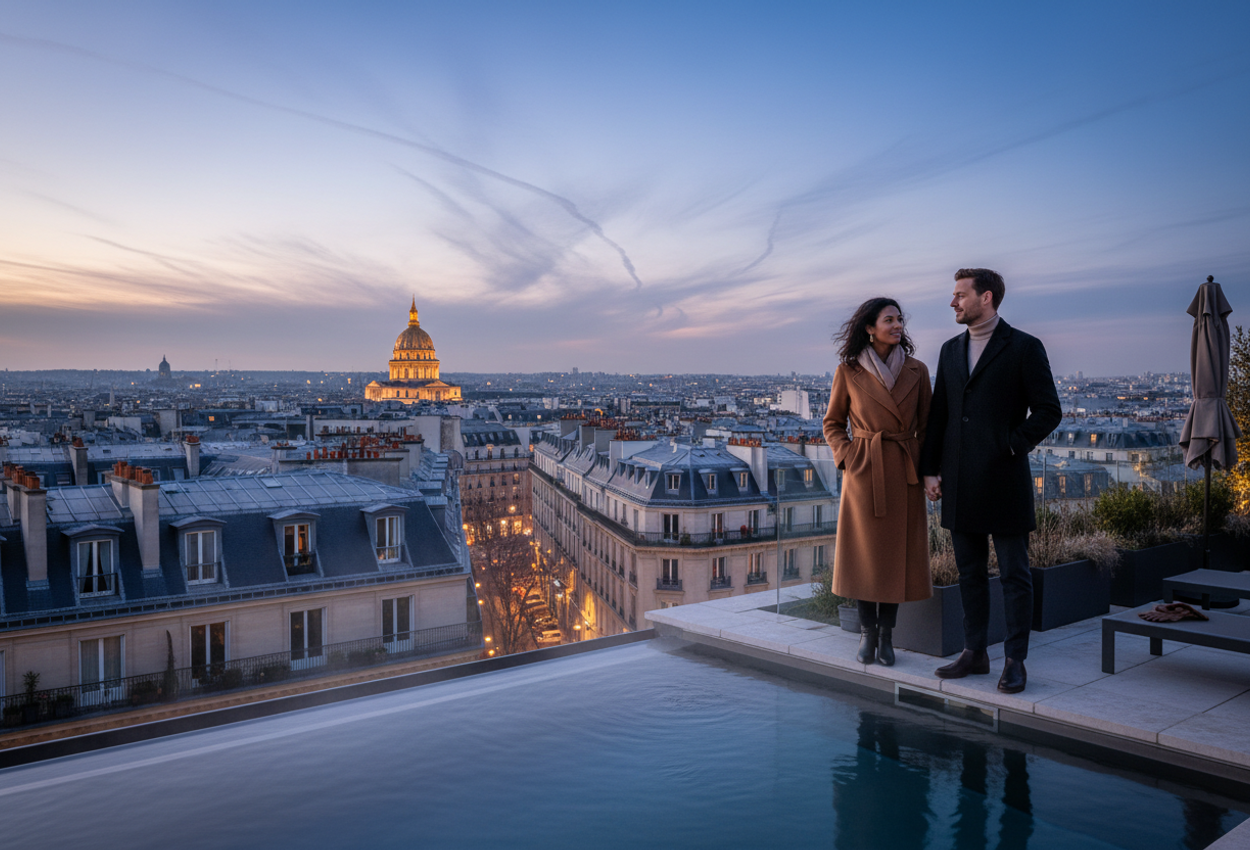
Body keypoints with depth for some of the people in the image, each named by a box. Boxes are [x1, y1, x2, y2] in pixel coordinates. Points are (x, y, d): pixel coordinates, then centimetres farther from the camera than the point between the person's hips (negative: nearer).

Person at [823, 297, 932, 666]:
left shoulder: (917, 371, 4)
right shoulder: (848, 371, -1)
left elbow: (926, 426, 10)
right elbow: (833, 423, 9)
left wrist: (924, 468, 1)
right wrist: (847, 455, -5)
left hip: (904, 474, 2)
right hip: (864, 473, -1)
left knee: (898, 553, 5)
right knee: (865, 552, 3)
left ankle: (886, 634, 19)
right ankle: (867, 632, 18)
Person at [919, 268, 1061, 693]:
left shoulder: (1024, 348, -3)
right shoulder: (951, 350, 13)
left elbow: (1048, 411, -4)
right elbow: (938, 414, 14)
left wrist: (1012, 446, -12)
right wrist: (930, 469, 9)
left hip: (1004, 480, -5)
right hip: (960, 483, 6)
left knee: (1014, 575, 3)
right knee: (970, 572, 13)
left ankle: (1015, 661, 12)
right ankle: (974, 653, 23)